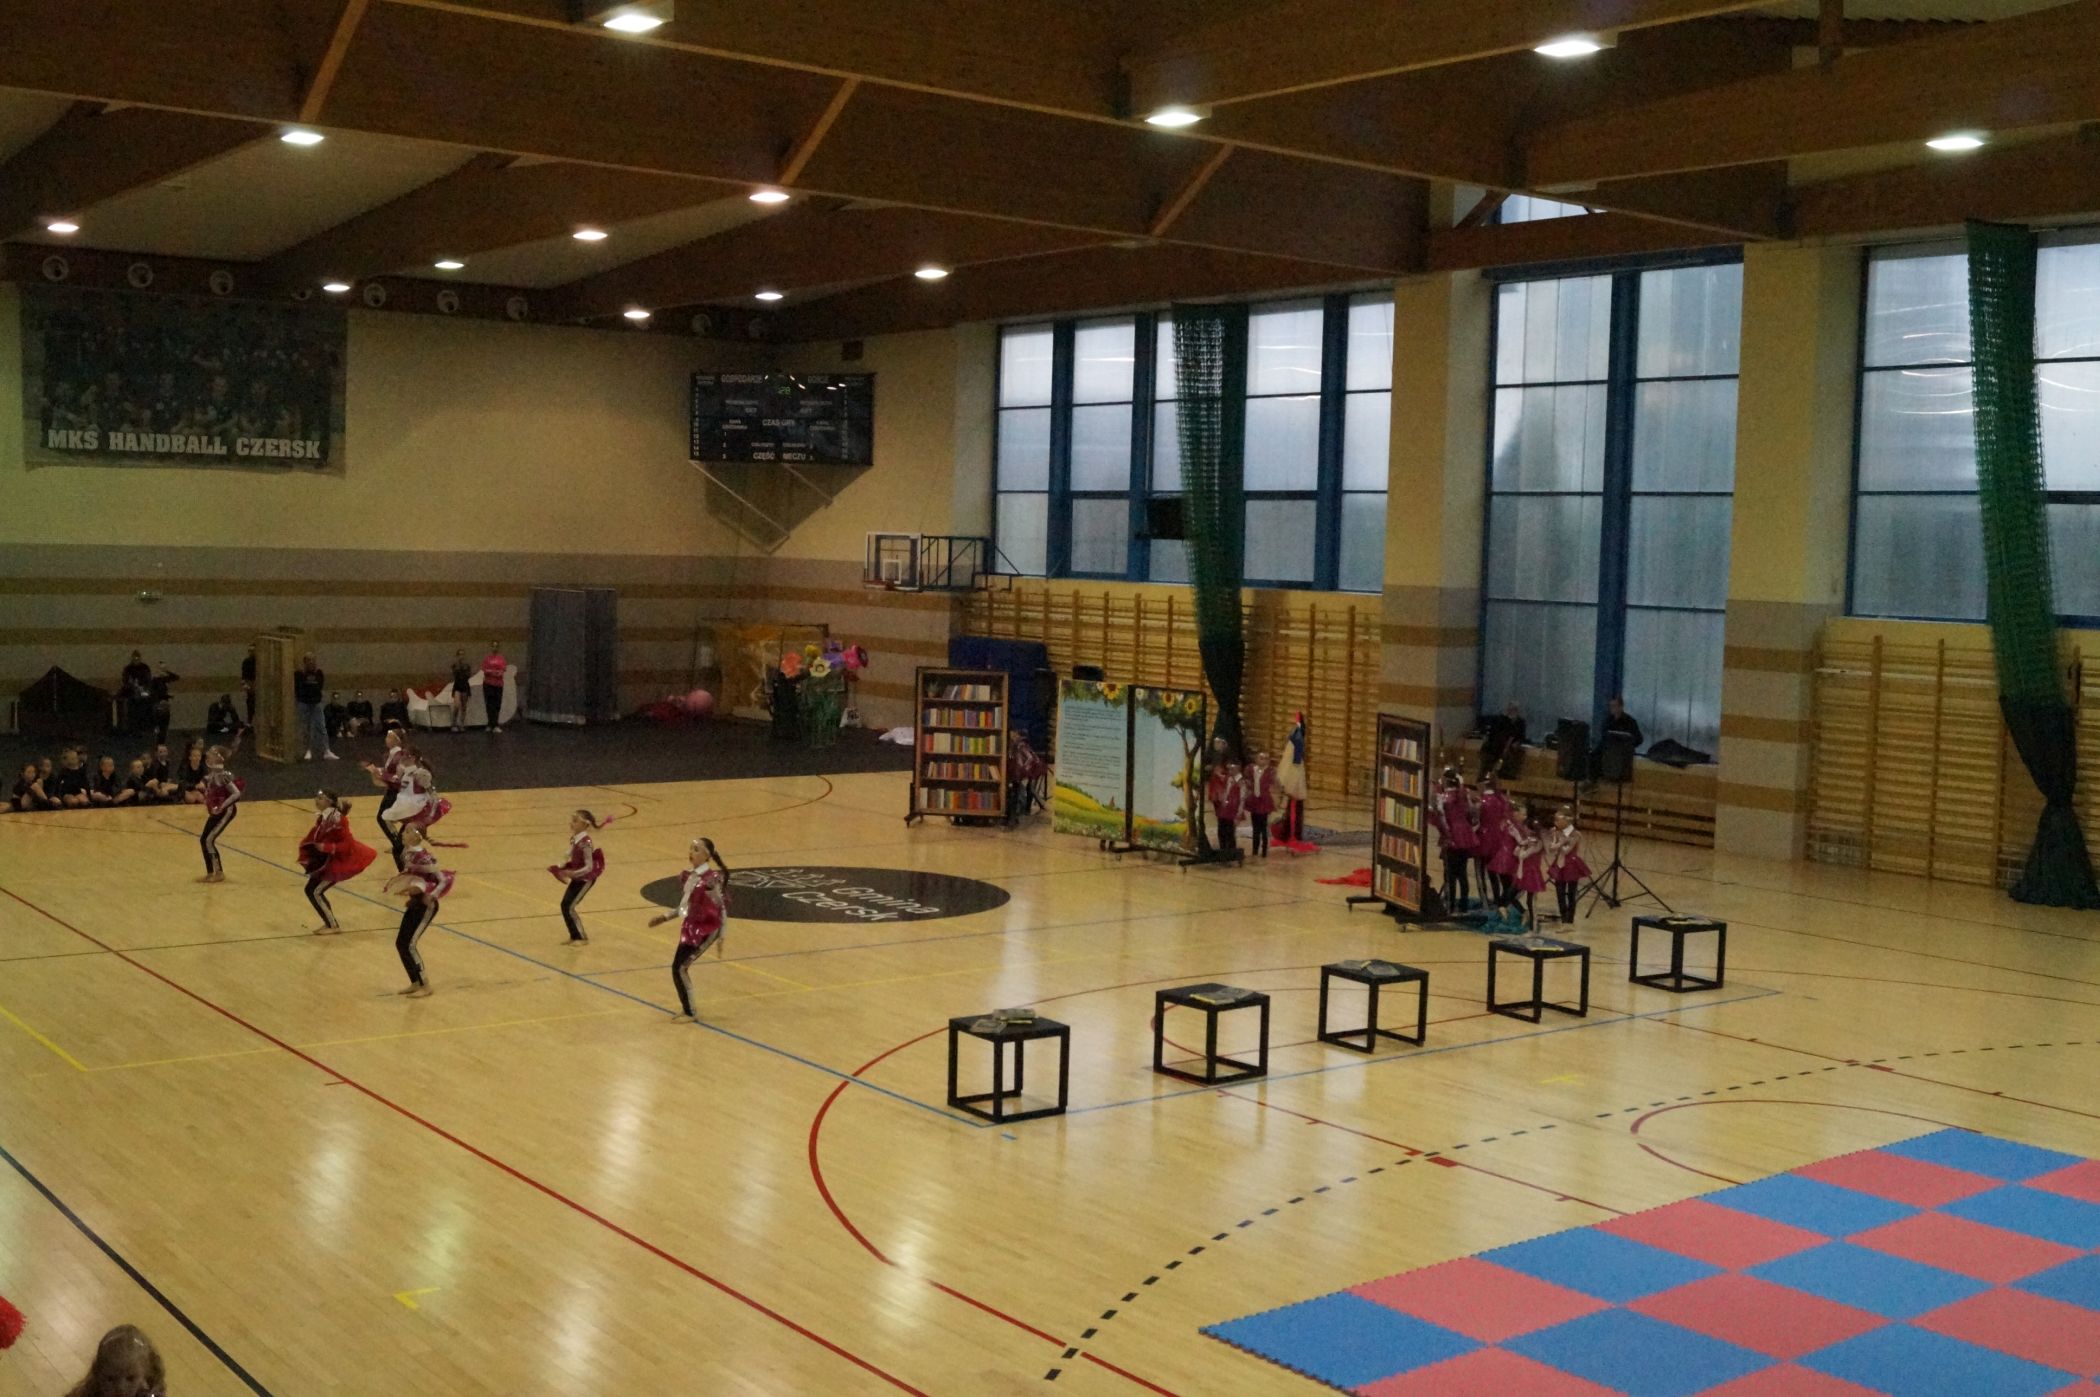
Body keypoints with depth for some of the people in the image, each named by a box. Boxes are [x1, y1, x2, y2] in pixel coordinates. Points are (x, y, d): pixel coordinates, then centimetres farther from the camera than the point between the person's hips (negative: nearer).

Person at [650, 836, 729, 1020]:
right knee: (679, 968, 8)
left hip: (705, 929, -8)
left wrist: (721, 936, -17)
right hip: (690, 926, 8)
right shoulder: (689, 875, 7)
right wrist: (664, 917, 17)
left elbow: (722, 907, -15)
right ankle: (687, 1007, 28)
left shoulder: (711, 878, -18)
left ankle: (690, 1012, 6)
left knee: (680, 968, -9)